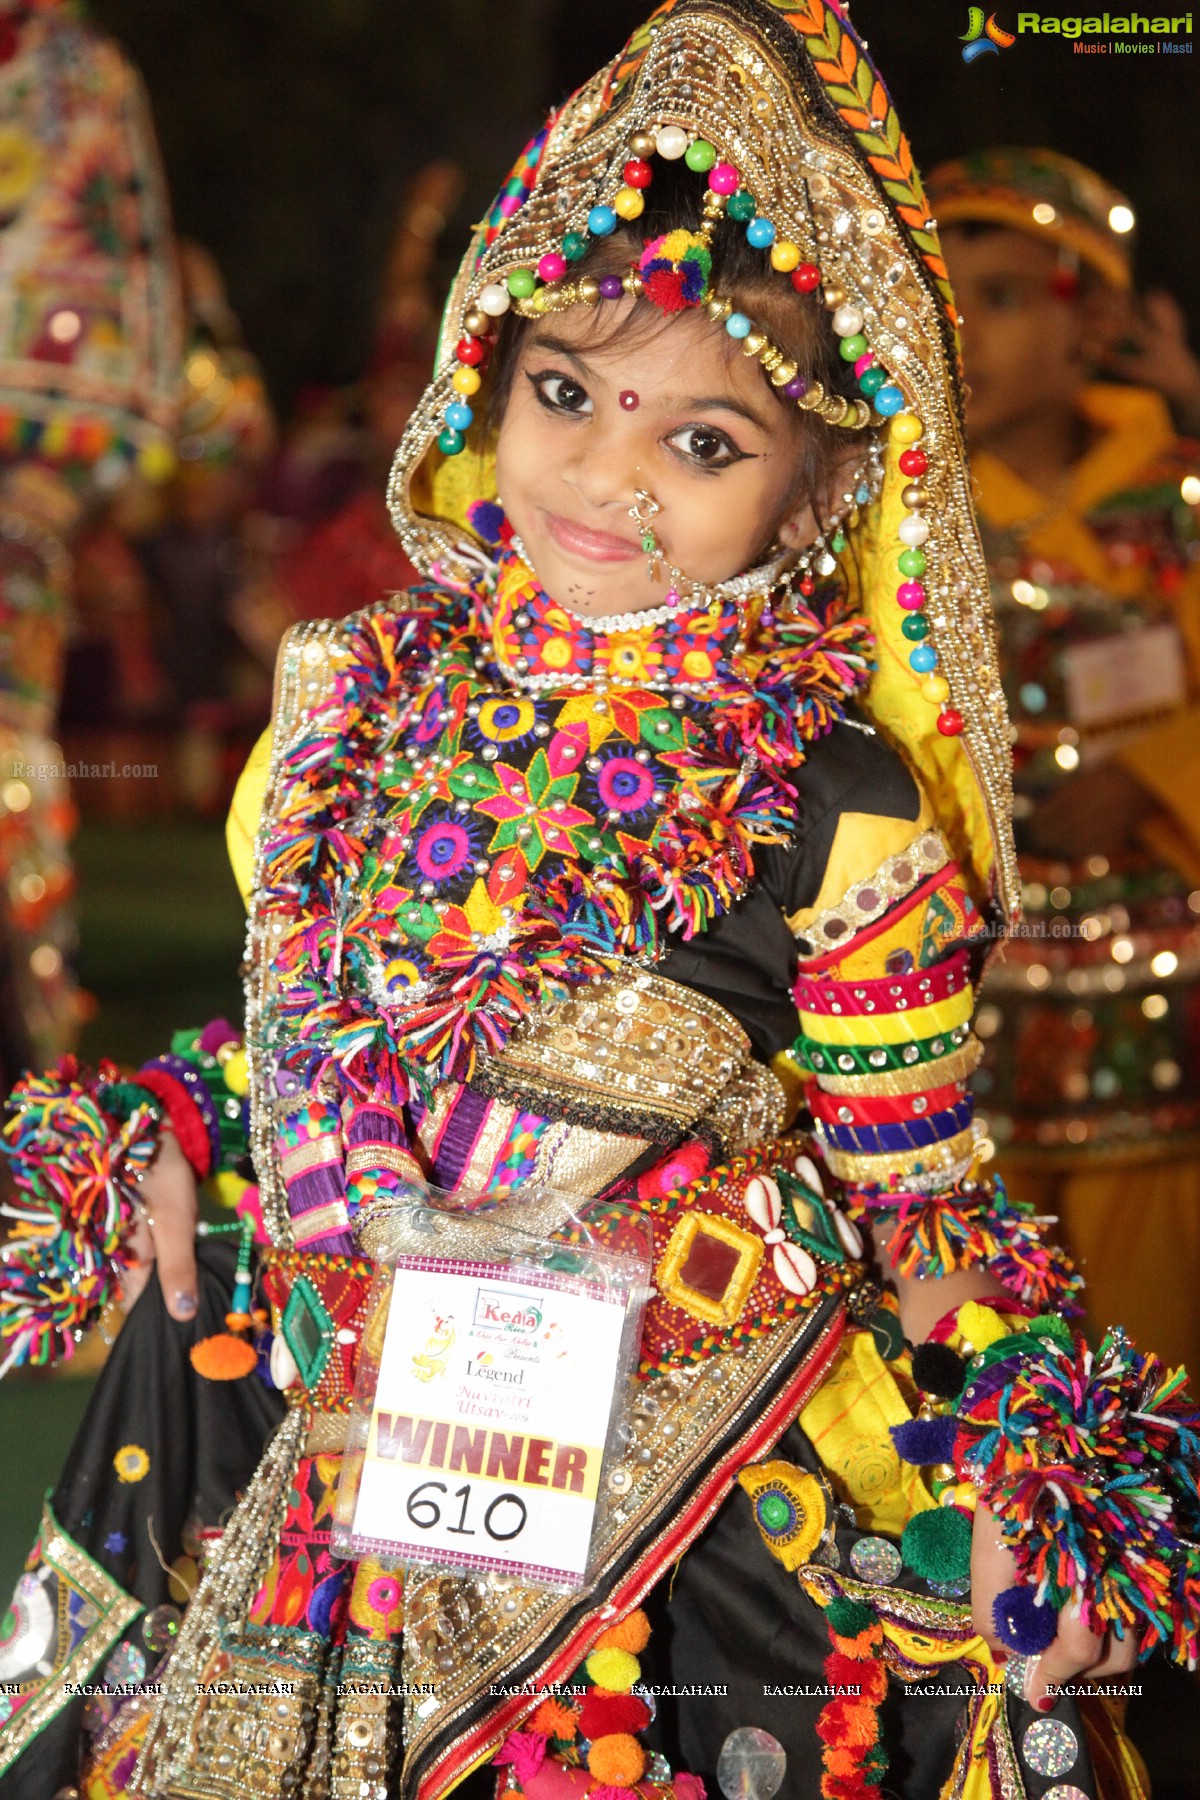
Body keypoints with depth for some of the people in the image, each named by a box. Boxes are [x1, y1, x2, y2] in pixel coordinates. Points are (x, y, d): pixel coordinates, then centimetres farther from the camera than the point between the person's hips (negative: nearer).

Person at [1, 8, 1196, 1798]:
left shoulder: (837, 812, -14)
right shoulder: (358, 702, -2)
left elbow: (918, 1194, -6)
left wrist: (1025, 1489, -15)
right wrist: (153, 1131, -1)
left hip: (698, 1495, -4)